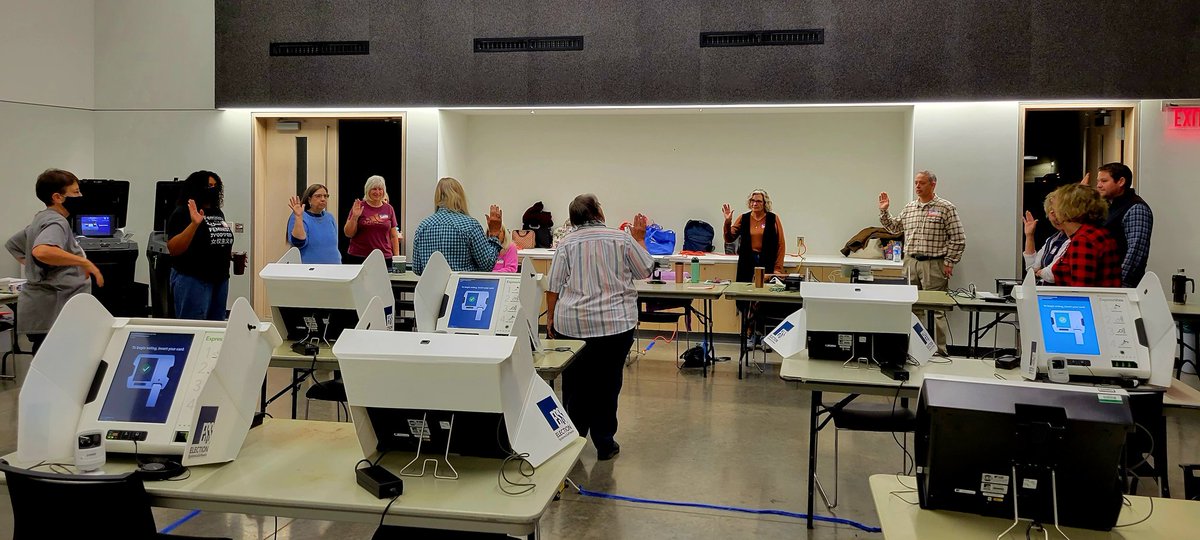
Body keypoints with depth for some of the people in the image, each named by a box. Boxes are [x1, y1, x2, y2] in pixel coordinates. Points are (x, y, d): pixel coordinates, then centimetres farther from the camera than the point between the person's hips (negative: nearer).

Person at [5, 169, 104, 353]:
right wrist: (84, 262, -28)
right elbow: (41, 251, -34)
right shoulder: (56, 222, -14)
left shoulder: (41, 219, 17)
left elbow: (12, 245, 32)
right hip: (50, 312, -11)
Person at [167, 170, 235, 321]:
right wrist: (194, 224, -29)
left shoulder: (218, 213, 12)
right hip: (193, 280, -7)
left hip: (220, 279, 8)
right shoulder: (183, 212, -9)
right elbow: (173, 249, -20)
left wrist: (232, 255, 7)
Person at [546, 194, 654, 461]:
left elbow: (554, 286, -1)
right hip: (616, 322, -1)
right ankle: (604, 443, 13)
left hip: (572, 324, 1)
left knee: (574, 383, 11)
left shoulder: (566, 243, -1)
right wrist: (639, 238, 19)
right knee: (607, 383, 6)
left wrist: (551, 318, 10)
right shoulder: (622, 239, -2)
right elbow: (645, 271, 9)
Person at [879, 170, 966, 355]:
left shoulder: (946, 208, -3)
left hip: (934, 265, -5)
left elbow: (958, 239, -5)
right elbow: (894, 228, 25)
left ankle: (939, 351, 2)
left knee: (935, 310, -4)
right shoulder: (909, 208, 14)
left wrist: (949, 262, -9)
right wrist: (884, 211, 13)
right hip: (910, 262, 5)